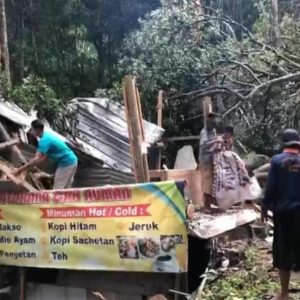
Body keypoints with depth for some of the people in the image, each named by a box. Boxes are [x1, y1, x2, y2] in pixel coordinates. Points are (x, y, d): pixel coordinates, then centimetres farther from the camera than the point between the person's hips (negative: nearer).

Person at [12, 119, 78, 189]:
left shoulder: (44, 140, -20)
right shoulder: (47, 135, 11)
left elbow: (37, 159, -28)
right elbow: (45, 156, 17)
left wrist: (20, 170, -27)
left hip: (66, 163, -10)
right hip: (70, 161, 10)